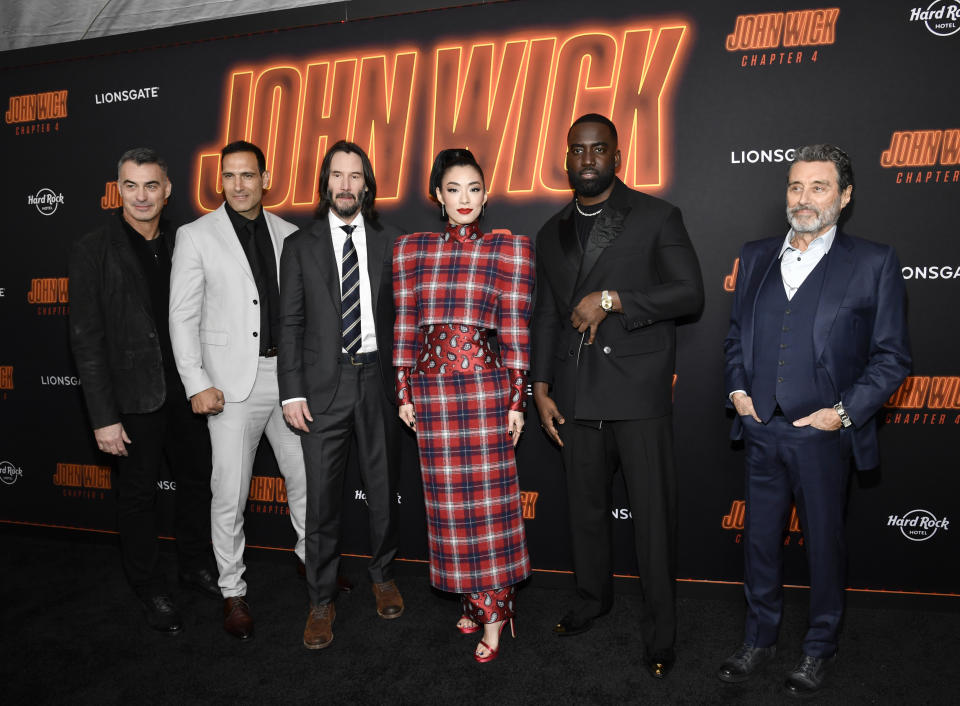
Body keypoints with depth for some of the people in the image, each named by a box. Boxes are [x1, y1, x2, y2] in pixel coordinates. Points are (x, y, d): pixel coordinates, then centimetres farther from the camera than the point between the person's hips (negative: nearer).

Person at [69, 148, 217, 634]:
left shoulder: (181, 245, 4)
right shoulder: (94, 251, -8)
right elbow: (86, 341, -10)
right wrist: (104, 417, -13)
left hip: (185, 390, 4)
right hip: (133, 398, -4)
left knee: (196, 481, 16)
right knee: (138, 494, 10)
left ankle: (195, 565, 38)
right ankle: (151, 590, 29)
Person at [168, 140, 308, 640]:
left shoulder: (288, 235, 7)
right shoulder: (196, 236, -2)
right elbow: (182, 317, -3)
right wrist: (197, 385, -10)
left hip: (289, 375, 4)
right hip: (233, 383, -3)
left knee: (305, 476, 14)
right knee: (230, 495, 4)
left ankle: (313, 559, 37)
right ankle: (233, 591, 22)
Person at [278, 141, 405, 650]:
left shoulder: (390, 242, 7)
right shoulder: (301, 246, 4)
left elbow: (402, 314, 7)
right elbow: (290, 324, 2)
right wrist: (292, 393, -4)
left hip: (378, 379, 1)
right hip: (323, 384, -1)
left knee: (383, 489, 13)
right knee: (322, 498, 4)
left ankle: (382, 577, 35)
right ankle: (321, 601, 21)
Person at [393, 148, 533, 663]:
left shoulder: (510, 249, 1)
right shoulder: (410, 249, 8)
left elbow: (515, 331, -2)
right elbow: (404, 327, 9)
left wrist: (517, 401, -4)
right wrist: (403, 393, 6)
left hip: (485, 385, -3)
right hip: (430, 388, 3)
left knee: (489, 498, 2)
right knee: (448, 500, 10)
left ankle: (494, 614, 16)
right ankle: (472, 598, 28)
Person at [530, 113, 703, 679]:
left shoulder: (657, 217, 1)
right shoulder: (553, 233, 14)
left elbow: (690, 293, -7)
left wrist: (611, 300, -16)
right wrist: (541, 388, 9)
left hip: (639, 391, -4)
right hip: (577, 395, 4)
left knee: (654, 512, 1)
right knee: (586, 506, 16)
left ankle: (661, 630, 18)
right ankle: (594, 598, 37)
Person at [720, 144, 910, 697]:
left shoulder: (873, 262, -3)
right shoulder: (757, 256, 9)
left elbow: (892, 356, -4)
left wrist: (844, 412, -12)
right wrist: (738, 390, 3)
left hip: (824, 434, -3)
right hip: (762, 430, 4)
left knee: (825, 545, 12)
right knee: (760, 539, 14)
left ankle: (820, 648, 33)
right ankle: (761, 638, 33)